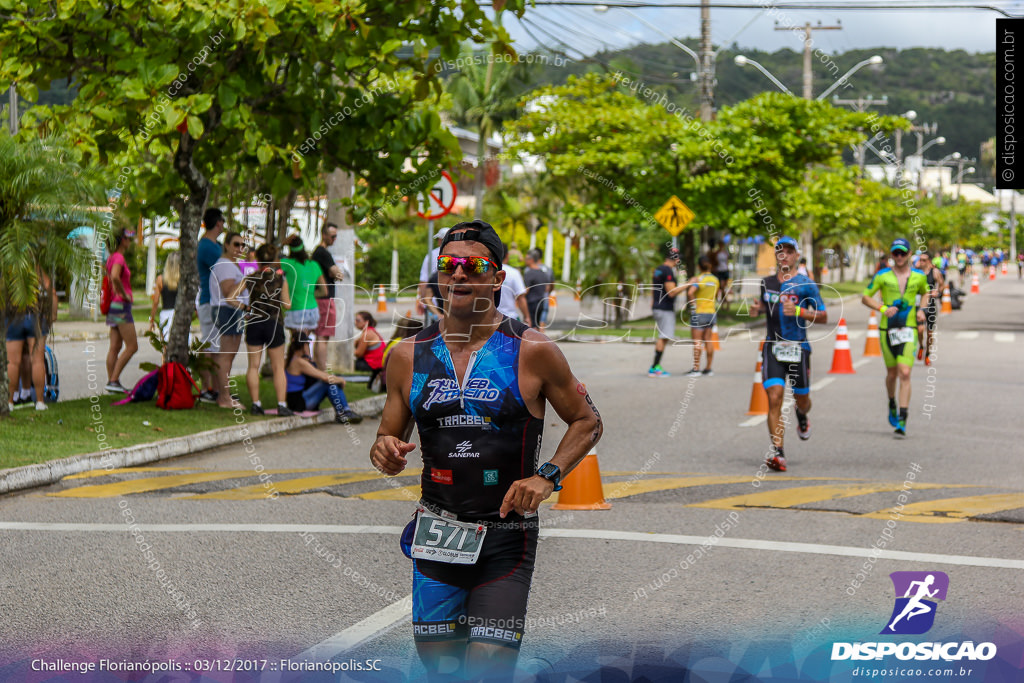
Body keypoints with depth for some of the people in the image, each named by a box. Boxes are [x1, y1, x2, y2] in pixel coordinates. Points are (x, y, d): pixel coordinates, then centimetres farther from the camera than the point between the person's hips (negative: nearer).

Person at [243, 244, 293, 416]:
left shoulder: (251, 279, -3)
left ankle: (256, 404, 2)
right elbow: (287, 305, -1)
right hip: (274, 324, -1)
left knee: (253, 366, 7)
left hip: (254, 323, 1)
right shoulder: (280, 279, -5)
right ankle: (282, 405, 0)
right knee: (278, 367, 6)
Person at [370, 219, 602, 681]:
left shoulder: (532, 352, -5)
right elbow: (388, 439, 13)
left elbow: (587, 422, 4)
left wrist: (546, 477, -10)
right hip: (436, 535, 3)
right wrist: (386, 454, -11)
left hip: (506, 537, -3)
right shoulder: (409, 355, 4)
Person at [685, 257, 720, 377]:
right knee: (708, 340, 11)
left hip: (699, 313, -6)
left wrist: (694, 303, -17)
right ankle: (708, 368, 13)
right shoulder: (716, 280, 7)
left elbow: (690, 292, -30)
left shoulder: (698, 279, -12)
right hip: (711, 312, 6)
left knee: (697, 341, -4)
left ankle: (696, 369, -6)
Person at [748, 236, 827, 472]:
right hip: (773, 347, 1)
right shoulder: (767, 282, 9)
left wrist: (798, 311, -17)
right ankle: (777, 452, -17)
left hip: (798, 347, -1)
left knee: (802, 399, 12)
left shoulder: (805, 284, -3)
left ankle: (802, 417, 51)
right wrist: (757, 309, 4)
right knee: (774, 398, -14)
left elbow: (823, 316, -2)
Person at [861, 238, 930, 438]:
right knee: (892, 373, 11)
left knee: (905, 374, -12)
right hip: (887, 329, 1)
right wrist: (883, 308, -13)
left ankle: (902, 421, -13)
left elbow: (925, 293, 24)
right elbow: (865, 297, 3)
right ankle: (892, 405, 42)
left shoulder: (919, 276, 3)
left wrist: (921, 309, 5)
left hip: (909, 330, -1)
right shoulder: (882, 276, -2)